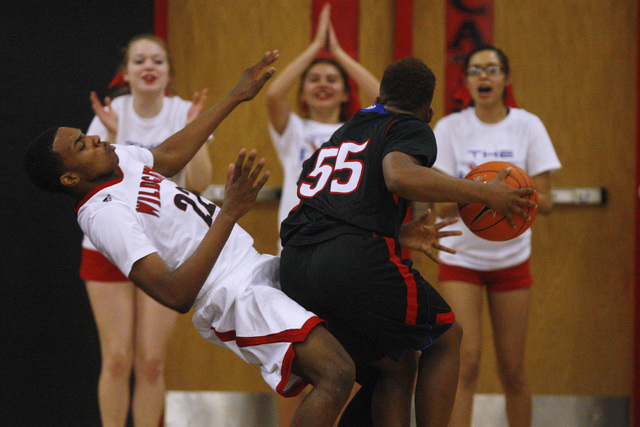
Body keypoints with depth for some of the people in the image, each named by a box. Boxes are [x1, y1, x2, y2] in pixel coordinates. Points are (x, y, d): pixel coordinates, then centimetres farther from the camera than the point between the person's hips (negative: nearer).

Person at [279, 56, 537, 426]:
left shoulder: (338, 135, 31)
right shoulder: (411, 129, 8)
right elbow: (399, 175, -15)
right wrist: (484, 193, -11)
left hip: (293, 270, 7)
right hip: (356, 261, -7)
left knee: (390, 365, 22)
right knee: (445, 338, 16)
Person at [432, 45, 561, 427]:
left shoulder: (527, 126, -1)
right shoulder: (451, 128, -4)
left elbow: (545, 202, -4)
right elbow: (442, 206, -7)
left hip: (512, 258, 2)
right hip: (461, 257, -2)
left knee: (513, 370, 3)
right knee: (465, 359, -15)